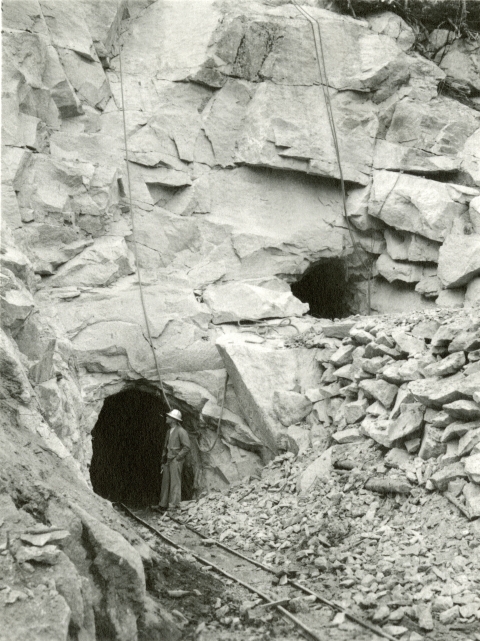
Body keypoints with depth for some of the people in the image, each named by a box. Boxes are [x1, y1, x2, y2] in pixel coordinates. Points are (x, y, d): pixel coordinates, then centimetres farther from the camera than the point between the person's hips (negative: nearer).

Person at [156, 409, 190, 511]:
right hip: (167, 461, 8)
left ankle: (174, 504, -7)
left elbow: (187, 447, -13)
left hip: (176, 460, -8)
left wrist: (177, 457, -13)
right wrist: (163, 461, 18)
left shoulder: (181, 431, -10)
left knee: (175, 482, -8)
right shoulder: (169, 432, 16)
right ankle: (163, 504, 15)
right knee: (165, 482, 9)